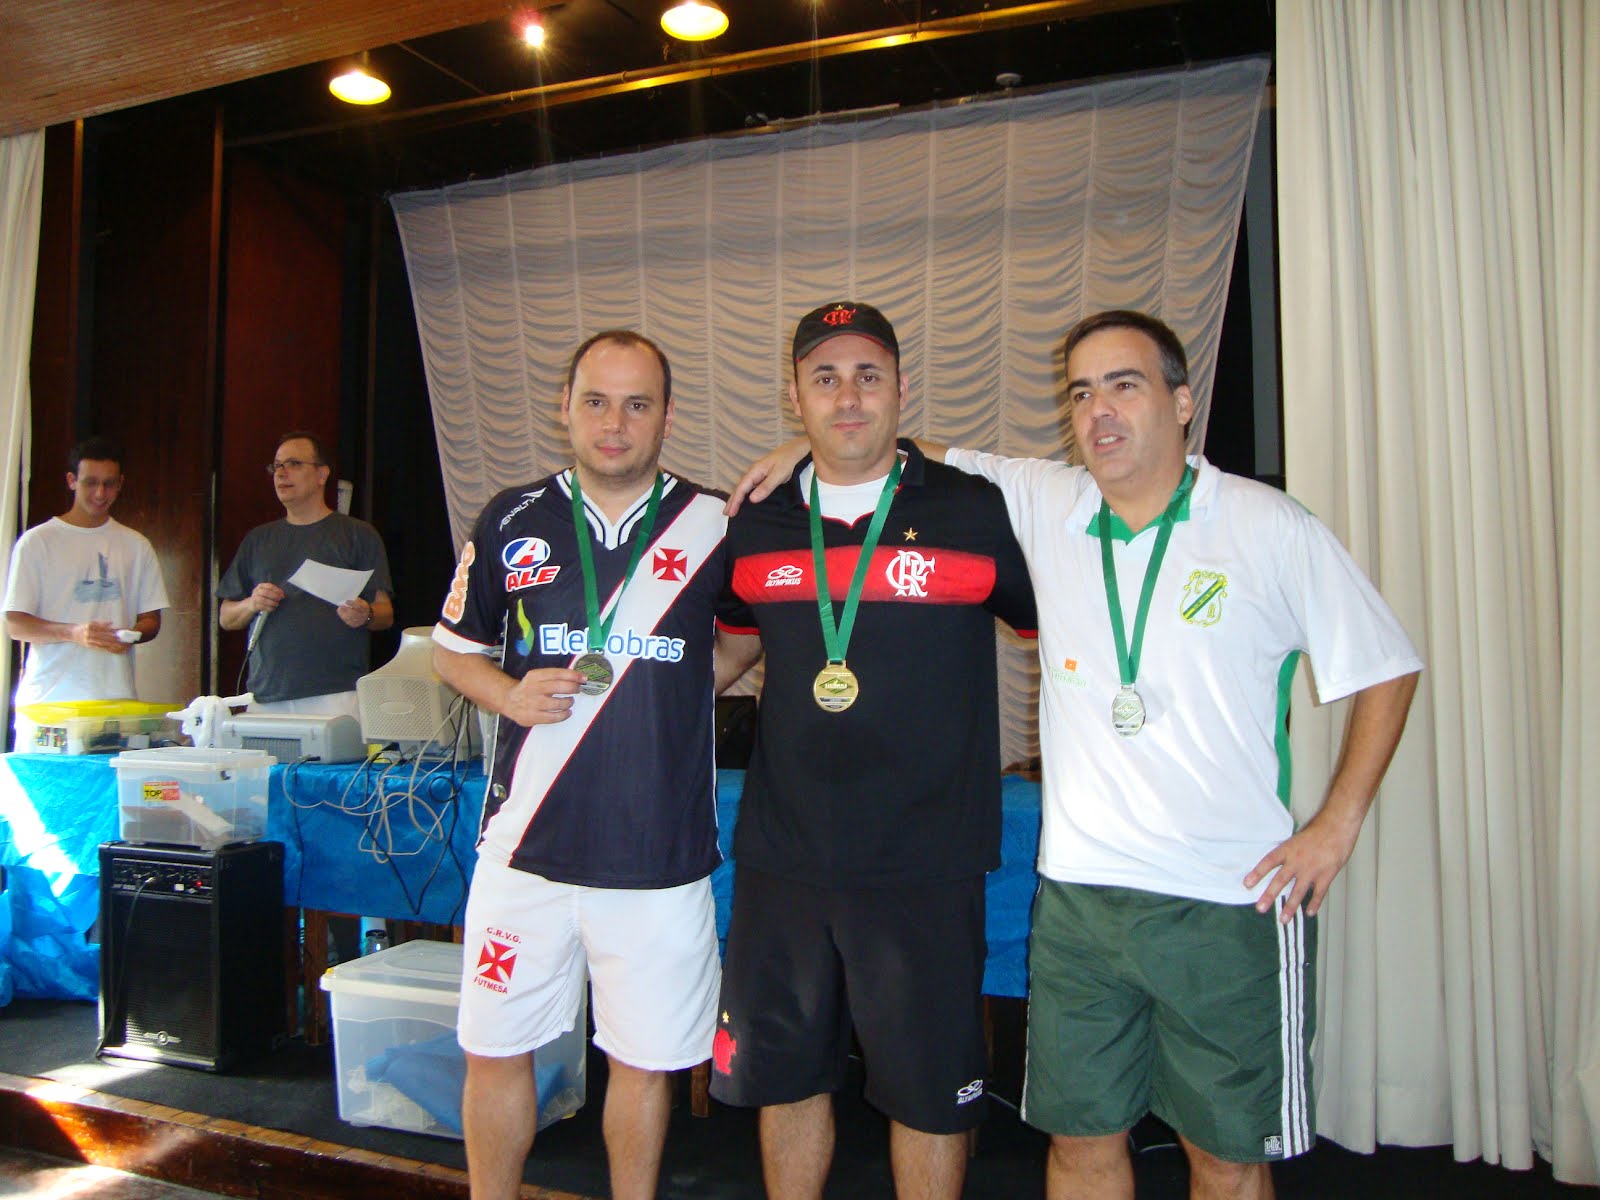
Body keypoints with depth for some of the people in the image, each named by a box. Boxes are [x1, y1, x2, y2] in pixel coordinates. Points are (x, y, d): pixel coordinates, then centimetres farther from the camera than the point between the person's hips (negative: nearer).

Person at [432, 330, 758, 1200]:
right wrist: (514, 696, -8)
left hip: (659, 853, -1)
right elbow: (454, 648, 13)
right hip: (526, 840, 2)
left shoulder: (714, 526, 0)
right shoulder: (512, 520, 4)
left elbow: (748, 638, 15)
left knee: (644, 1060, 12)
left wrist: (674, 694, -1)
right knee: (495, 1052, 12)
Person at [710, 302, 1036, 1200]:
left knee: (929, 1089, 12)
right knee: (785, 1074, 19)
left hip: (925, 863, -3)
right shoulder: (756, 526, 5)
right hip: (781, 855, 4)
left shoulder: (979, 512, -5)